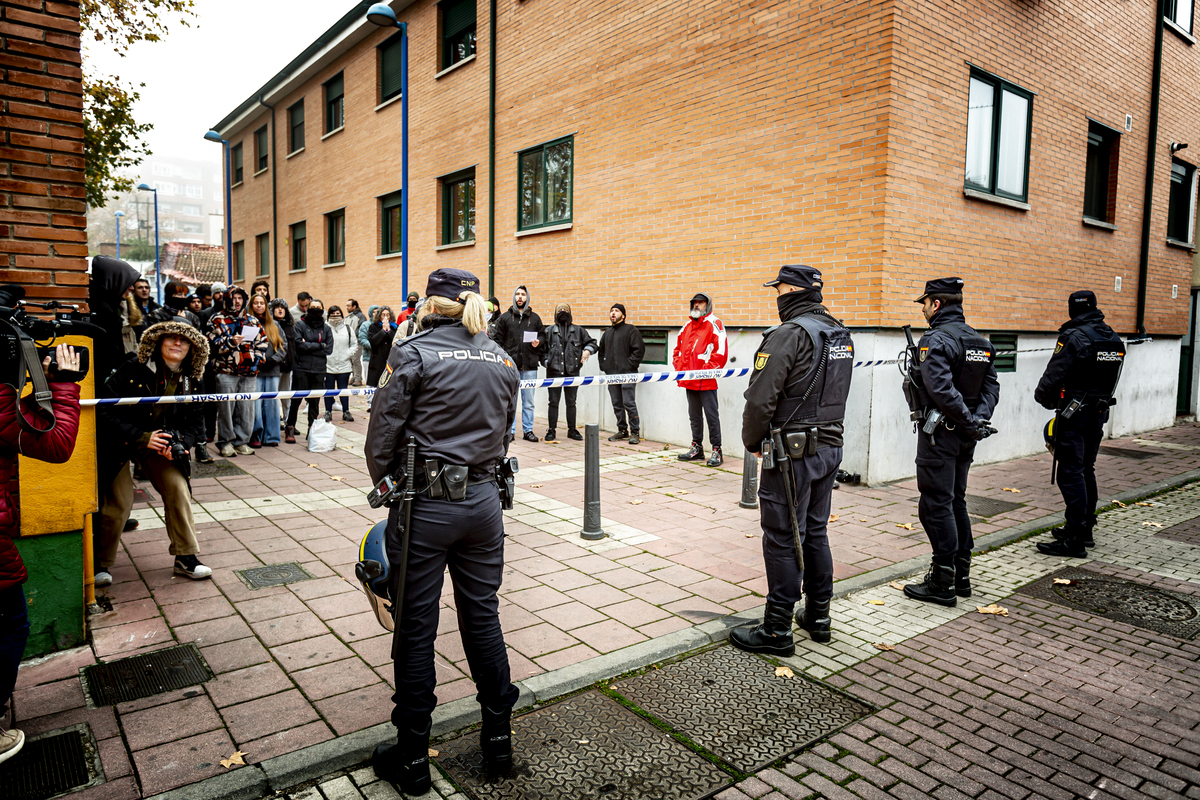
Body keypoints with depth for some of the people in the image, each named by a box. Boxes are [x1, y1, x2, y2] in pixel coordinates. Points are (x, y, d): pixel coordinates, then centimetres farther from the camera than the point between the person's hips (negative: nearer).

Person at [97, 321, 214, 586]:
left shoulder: (190, 381, -6)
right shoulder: (133, 370, -20)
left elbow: (196, 422, 0)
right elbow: (105, 411, -21)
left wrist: (180, 443, -20)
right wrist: (142, 437, -28)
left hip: (162, 443, 4)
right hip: (120, 442, -4)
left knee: (178, 489, -8)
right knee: (119, 502, -7)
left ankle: (186, 557, 5)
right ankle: (100, 563, 16)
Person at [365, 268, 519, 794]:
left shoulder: (412, 354, -9)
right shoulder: (500, 359, 6)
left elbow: (383, 436, -7)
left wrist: (385, 483, 10)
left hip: (424, 507, -4)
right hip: (484, 501, 5)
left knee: (416, 628, 8)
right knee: (482, 617, 16)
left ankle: (412, 759, 23)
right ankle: (498, 740, 29)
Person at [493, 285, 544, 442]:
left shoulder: (535, 317, 11)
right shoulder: (505, 317, 7)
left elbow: (543, 334, 17)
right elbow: (499, 340, 6)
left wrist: (538, 341, -6)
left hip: (530, 365, 1)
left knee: (528, 400, 6)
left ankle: (528, 430, 15)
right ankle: (510, 430, 10)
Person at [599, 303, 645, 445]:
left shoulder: (631, 330, -2)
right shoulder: (607, 333, 19)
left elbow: (639, 349, -10)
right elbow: (601, 351, 29)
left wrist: (630, 365, -14)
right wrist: (603, 366, 15)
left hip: (627, 374, -7)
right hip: (611, 374, 7)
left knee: (629, 403, -8)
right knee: (617, 404, 9)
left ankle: (635, 432, -1)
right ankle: (622, 430, 18)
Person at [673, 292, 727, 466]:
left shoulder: (714, 324, -5)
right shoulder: (687, 326, 16)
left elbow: (721, 353, -13)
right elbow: (678, 349, 22)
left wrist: (706, 370, -15)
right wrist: (679, 368, 7)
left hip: (706, 381, -7)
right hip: (689, 381, 7)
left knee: (712, 415, -3)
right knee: (694, 416, 14)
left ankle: (716, 451, 2)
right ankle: (697, 448, 23)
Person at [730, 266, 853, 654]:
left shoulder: (790, 334, -17)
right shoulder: (841, 335, 11)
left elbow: (761, 398, -20)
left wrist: (752, 441, -5)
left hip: (793, 453, -9)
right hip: (830, 447, 9)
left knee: (783, 540, -1)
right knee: (815, 533, 18)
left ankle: (777, 630, 7)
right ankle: (817, 617, 29)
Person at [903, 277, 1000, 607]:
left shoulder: (935, 340, -15)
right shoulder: (980, 342, 13)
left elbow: (941, 390, -25)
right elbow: (992, 386, 8)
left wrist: (970, 423, -17)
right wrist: (979, 420, -3)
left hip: (940, 433, -9)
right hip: (965, 436, 9)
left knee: (935, 506, -3)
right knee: (956, 502, 17)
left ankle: (943, 583, 2)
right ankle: (961, 576, 25)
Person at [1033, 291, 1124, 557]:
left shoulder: (1074, 337, -15)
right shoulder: (1115, 340, 10)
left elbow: (1053, 375, -15)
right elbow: (1109, 380, 15)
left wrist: (1043, 397, 3)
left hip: (1074, 415, -8)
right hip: (1099, 413, 8)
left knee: (1071, 475, -6)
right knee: (1086, 471, 18)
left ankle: (1075, 541, -5)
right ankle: (1086, 530, 28)